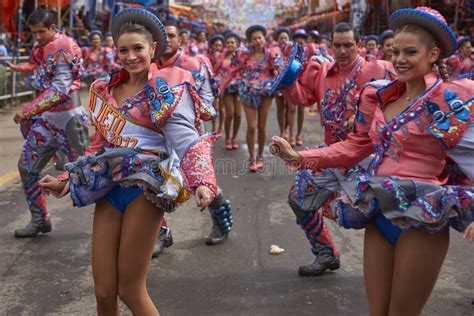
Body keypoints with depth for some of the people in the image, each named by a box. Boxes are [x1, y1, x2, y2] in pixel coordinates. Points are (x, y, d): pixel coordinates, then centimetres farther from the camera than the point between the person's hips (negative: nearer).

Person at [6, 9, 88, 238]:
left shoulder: (63, 47, -16)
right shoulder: (40, 47, 10)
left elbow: (60, 90, -25)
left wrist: (27, 111, -25)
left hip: (68, 119, -8)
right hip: (46, 118, 9)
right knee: (26, 167, 9)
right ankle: (40, 220, 22)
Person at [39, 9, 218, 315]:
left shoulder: (168, 87, -3)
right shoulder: (108, 91, 15)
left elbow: (185, 138, -16)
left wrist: (202, 182, -32)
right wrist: (67, 181, 18)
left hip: (146, 186, -5)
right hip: (109, 186, 6)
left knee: (130, 290, 0)